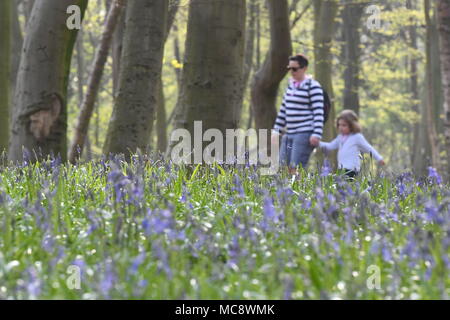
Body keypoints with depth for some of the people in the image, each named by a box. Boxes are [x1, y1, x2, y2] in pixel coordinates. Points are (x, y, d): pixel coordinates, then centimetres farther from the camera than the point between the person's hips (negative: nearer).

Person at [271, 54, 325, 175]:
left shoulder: (313, 87, -8)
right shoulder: (291, 85, 16)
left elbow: (318, 113, -13)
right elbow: (284, 109, 23)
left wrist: (316, 134, -21)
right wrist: (276, 130, 21)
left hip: (305, 134, -8)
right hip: (289, 134, 8)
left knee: (295, 168, -16)